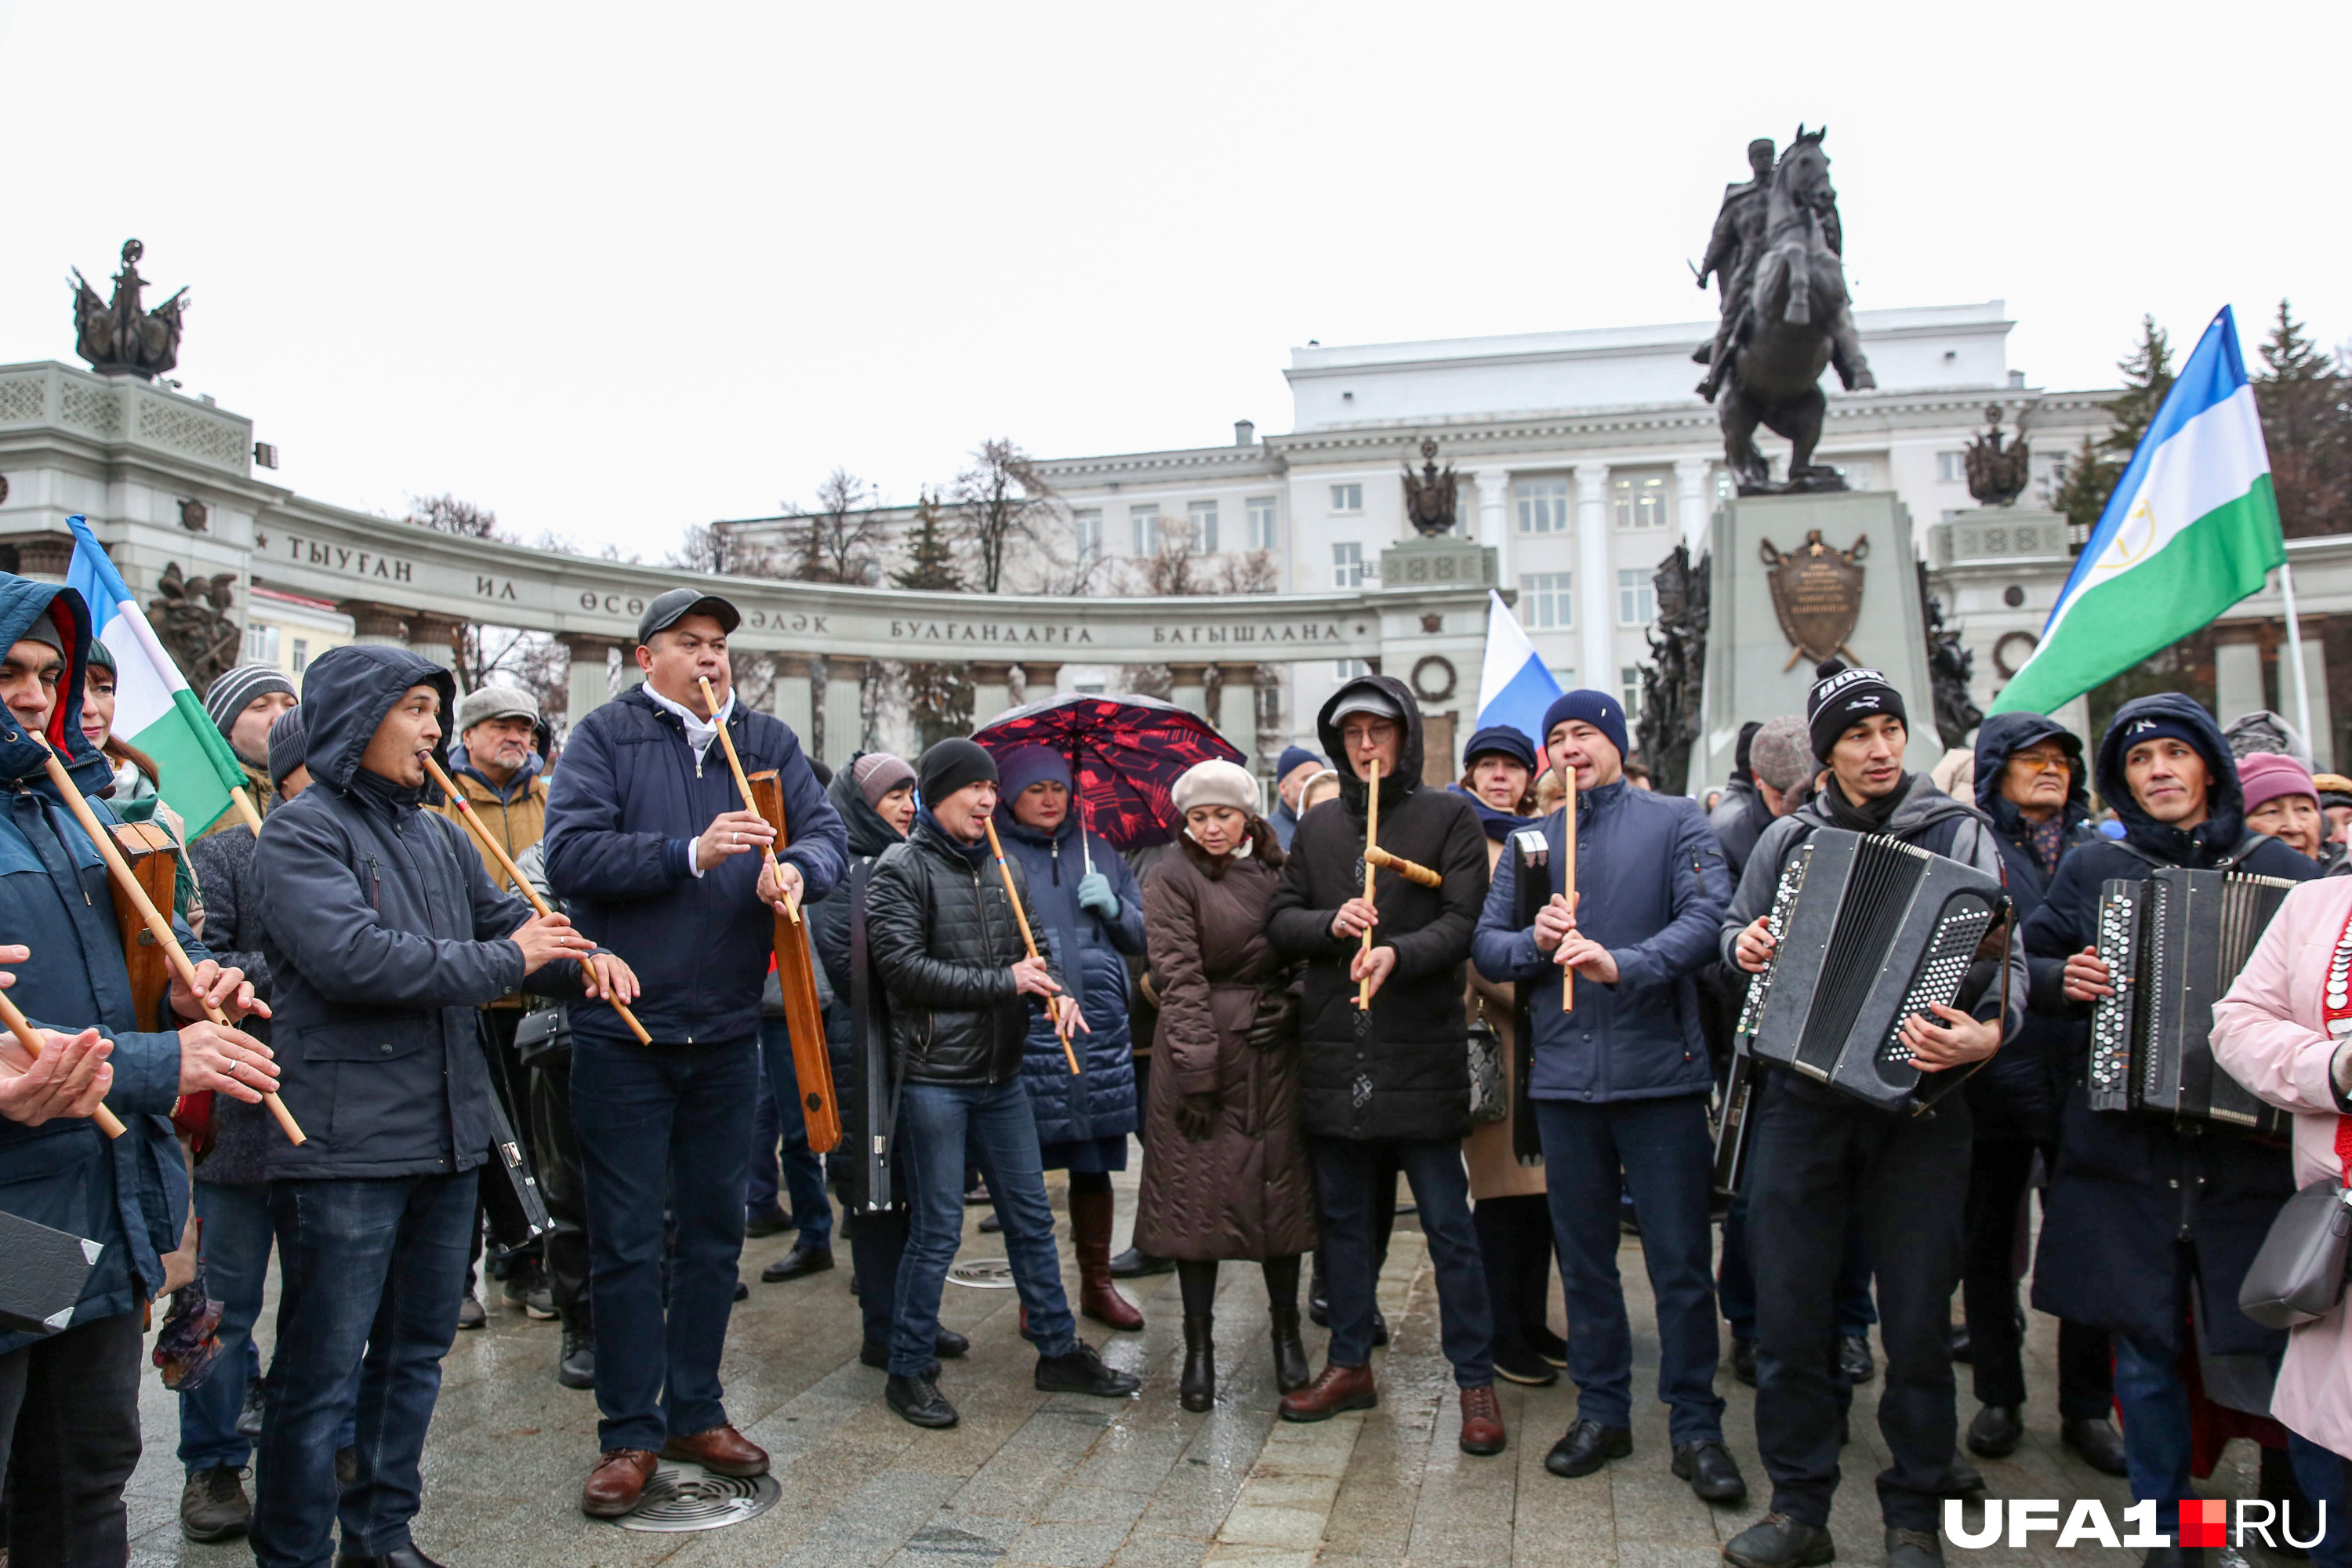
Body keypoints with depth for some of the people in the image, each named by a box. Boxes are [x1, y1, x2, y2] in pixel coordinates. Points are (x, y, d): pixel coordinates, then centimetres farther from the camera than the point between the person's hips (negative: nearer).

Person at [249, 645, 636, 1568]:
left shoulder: (437, 835, 13)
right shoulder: (301, 832, -9)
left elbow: (504, 923, 16)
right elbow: (352, 956, -23)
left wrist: (582, 960, -6)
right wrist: (502, 960, -17)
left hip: (448, 1136, 8)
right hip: (344, 1142, -7)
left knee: (415, 1350, 18)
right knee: (322, 1370, 3)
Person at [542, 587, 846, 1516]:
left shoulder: (767, 742, 8)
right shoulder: (605, 737, -4)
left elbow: (827, 835, 0)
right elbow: (569, 853, -16)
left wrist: (797, 869, -22)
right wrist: (690, 853, -25)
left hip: (727, 1032, 4)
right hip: (623, 1030, -4)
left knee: (714, 1231, 14)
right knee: (627, 1242, 4)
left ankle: (695, 1413, 29)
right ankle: (630, 1433, 18)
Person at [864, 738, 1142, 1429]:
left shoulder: (1001, 868, 13)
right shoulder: (902, 868, -7)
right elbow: (903, 965, -16)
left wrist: (1053, 990, -4)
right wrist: (1004, 983, -15)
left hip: (1001, 1074, 6)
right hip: (934, 1076, -6)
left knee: (1031, 1217, 13)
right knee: (937, 1229, 0)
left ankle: (1059, 1352, 25)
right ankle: (910, 1372, 15)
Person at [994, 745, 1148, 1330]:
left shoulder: (1098, 851, 13)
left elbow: (1143, 935, 15)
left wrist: (1113, 907, -3)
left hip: (1099, 1030, 3)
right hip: (1023, 1029, -3)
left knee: (1094, 1165, 11)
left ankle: (1097, 1284, 27)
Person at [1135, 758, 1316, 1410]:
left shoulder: (1277, 870, 9)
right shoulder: (1173, 877, -4)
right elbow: (1180, 976, -10)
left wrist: (1291, 1004, -5)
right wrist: (1196, 1070, -15)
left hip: (1275, 1050, 4)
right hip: (1204, 1047, -3)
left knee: (1282, 1186, 7)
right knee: (1201, 1193, 2)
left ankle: (1286, 1332, 24)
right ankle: (1199, 1348, 14)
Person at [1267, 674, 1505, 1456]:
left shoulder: (1450, 817, 0)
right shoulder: (1317, 828, 13)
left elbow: (1464, 922, -8)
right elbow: (1281, 921, 10)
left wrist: (1397, 953, -25)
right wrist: (1330, 923, -11)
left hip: (1421, 1054, -4)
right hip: (1333, 1056, 4)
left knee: (1448, 1225, 2)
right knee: (1343, 1216, 14)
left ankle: (1475, 1379, 15)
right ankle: (1350, 1366, 28)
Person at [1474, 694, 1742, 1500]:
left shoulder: (1677, 823, 1)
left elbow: (1707, 918, -13)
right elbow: (1485, 945, 9)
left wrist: (1624, 965, -27)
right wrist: (1534, 942, -12)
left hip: (1660, 1071, -3)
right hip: (1564, 1075, 4)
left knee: (1681, 1259, 2)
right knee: (1583, 1254, 12)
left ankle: (1695, 1426, 16)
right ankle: (1602, 1411, 27)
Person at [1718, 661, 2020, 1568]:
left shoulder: (1962, 834, 3)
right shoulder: (1788, 839, 10)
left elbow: (2005, 958, -5)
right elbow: (1733, 927, 22)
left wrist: (1987, 1031, -24)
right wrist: (1745, 944, -1)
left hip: (1916, 1099, -2)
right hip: (1802, 1096, 2)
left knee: (1918, 1318, 4)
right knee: (1789, 1312, 5)